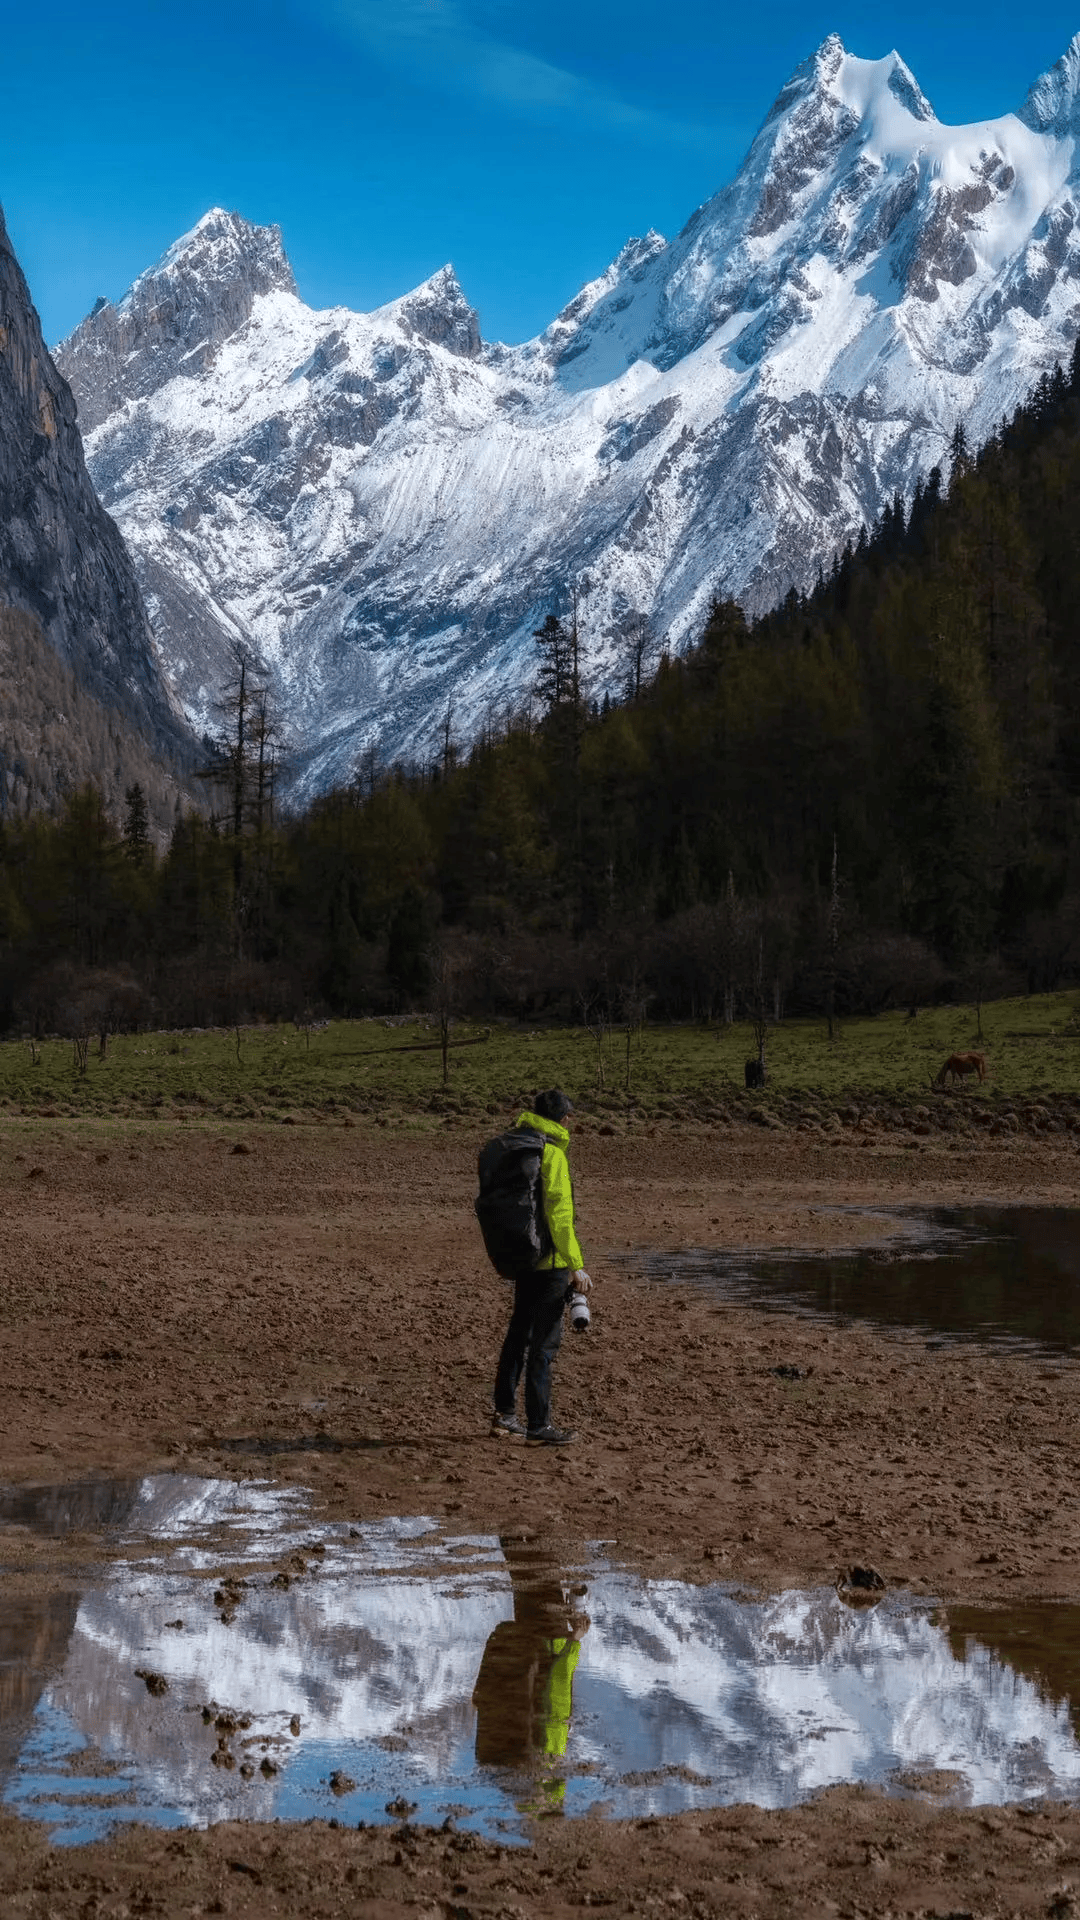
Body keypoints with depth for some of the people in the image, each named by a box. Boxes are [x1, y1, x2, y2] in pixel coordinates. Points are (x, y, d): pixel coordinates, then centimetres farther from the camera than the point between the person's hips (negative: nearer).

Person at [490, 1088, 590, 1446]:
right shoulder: (552, 1154, -16)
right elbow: (558, 1214, -22)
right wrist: (576, 1266, -20)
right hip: (550, 1262, -8)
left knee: (519, 1333, 19)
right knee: (545, 1341, -3)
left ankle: (504, 1413, 26)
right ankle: (538, 1425, 0)